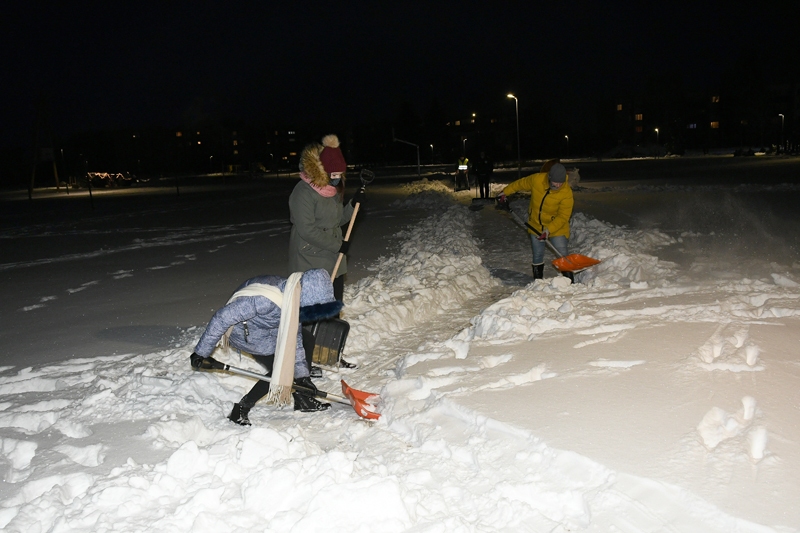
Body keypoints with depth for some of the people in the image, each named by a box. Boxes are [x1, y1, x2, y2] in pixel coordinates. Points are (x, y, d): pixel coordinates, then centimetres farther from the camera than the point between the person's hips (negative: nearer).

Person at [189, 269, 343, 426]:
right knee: (281, 370, -13)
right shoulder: (264, 300, -40)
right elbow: (222, 318, -33)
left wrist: (302, 375, -2)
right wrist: (201, 352, -26)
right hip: (244, 334, -8)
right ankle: (240, 410, -2)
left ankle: (301, 399, 18)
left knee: (306, 342, 6)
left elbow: (294, 338, -2)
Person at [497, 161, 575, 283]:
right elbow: (520, 184, 2)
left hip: (557, 227, -3)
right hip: (536, 226, 3)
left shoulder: (566, 193, -24)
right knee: (537, 256, 12)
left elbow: (563, 216, -23)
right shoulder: (536, 179, -18)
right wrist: (505, 193, 10)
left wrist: (549, 230, -30)